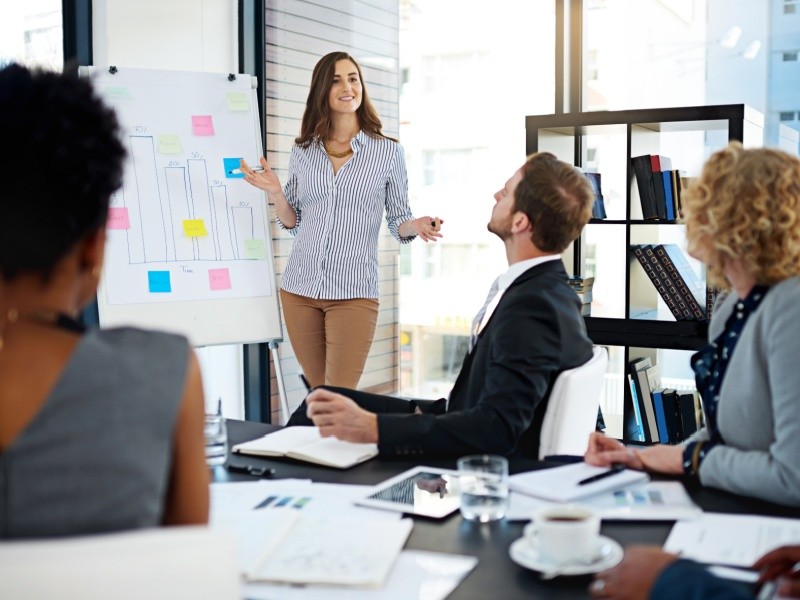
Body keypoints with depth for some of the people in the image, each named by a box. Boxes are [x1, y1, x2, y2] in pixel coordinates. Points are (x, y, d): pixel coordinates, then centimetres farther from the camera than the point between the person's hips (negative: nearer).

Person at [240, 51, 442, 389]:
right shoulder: (302, 151, 8)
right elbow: (292, 223, 14)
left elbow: (398, 222, 5)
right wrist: (275, 192, -4)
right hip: (299, 288, 3)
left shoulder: (388, 152, 1)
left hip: (353, 293, -3)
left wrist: (416, 226, -16)